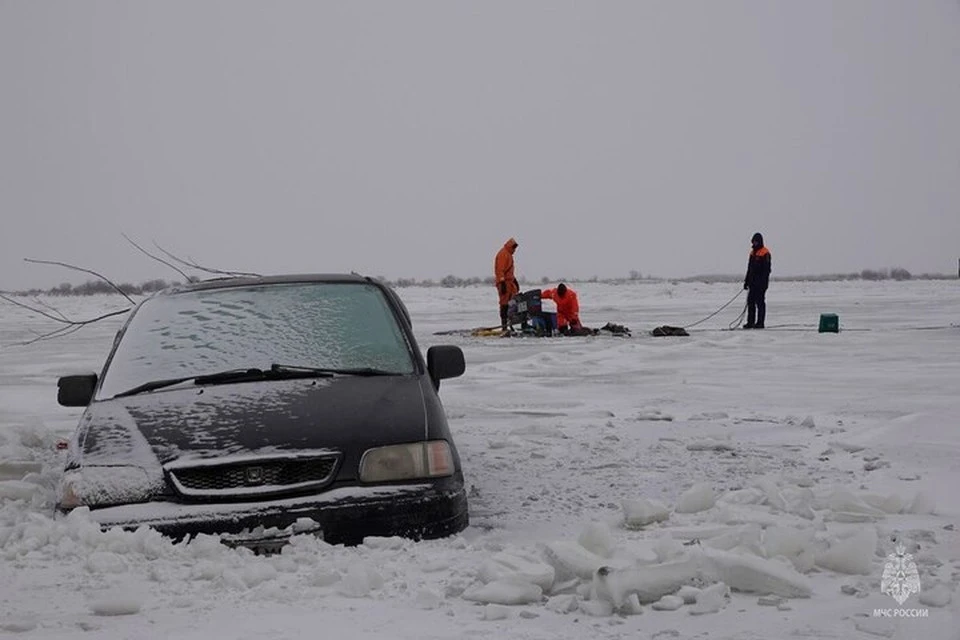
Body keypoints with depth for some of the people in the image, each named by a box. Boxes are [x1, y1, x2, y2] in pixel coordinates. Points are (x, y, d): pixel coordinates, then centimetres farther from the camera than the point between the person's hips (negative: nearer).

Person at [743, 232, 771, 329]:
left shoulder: (765, 253, -9)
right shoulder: (752, 252, 16)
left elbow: (766, 269, -14)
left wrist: (763, 282, -20)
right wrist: (746, 281, 18)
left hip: (761, 282, -8)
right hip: (753, 281, 8)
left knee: (760, 302, -5)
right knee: (750, 301, 6)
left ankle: (760, 323, -2)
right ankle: (750, 322, 10)